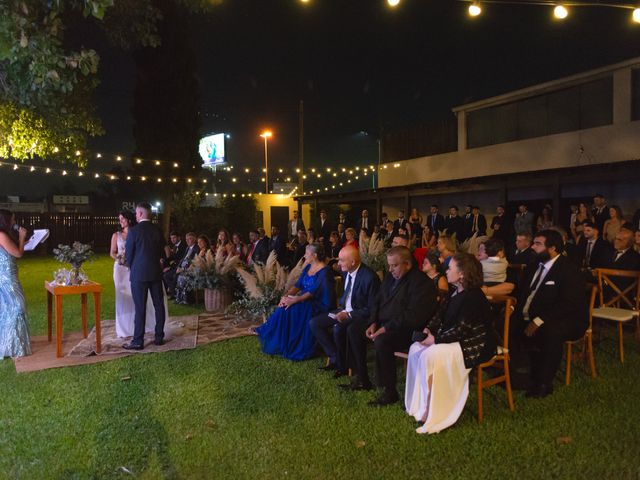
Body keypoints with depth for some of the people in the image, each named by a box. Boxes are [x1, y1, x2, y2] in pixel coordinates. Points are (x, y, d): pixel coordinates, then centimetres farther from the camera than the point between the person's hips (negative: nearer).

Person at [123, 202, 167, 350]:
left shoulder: (133, 231, -11)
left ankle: (138, 341, 6)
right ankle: (159, 337, 17)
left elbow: (128, 254, -4)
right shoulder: (158, 230, 3)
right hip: (156, 273, 4)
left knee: (140, 308, 0)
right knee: (159, 305, 10)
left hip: (139, 274, -4)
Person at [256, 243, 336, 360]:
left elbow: (313, 292, -23)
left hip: (318, 305, -7)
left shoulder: (325, 271, -15)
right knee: (285, 307, -16)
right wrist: (286, 296, -10)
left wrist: (294, 300, -29)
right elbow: (298, 285, 7)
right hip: (305, 300, 8)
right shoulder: (308, 267, 11)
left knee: (292, 309, -27)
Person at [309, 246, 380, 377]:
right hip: (344, 310, 9)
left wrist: (348, 315, -24)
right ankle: (335, 358, 1)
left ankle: (343, 365, -8)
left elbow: (372, 309, -19)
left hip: (359, 315, -8)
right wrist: (341, 308, 6)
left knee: (338, 329, -34)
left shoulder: (369, 277, -23)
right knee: (314, 323, -4)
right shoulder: (346, 272, 2)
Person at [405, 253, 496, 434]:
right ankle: (418, 404, 1)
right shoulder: (455, 292, 8)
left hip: (475, 347, -10)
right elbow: (440, 315, 13)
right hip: (455, 340, 10)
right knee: (416, 348, -4)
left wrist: (435, 339, -21)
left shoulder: (473, 297, -21)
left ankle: (431, 413, -13)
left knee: (431, 355, -27)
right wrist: (429, 329, -5)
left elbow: (461, 330, -25)